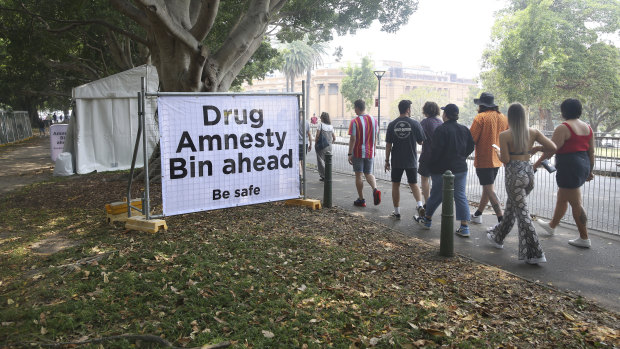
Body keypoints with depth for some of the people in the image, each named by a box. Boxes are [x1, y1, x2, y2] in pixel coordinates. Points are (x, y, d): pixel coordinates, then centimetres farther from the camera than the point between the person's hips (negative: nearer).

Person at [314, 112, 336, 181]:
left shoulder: (321, 125, -9)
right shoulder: (331, 126, 7)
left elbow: (317, 136, -14)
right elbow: (334, 138, 9)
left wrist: (315, 143, -1)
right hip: (329, 147, 5)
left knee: (321, 161, 1)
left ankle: (324, 176, -3)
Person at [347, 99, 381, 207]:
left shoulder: (354, 121, -12)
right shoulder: (373, 120, 5)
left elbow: (352, 139, -15)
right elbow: (375, 137, 12)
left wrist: (349, 154, -10)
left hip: (358, 153, -5)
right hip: (370, 152, 5)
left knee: (358, 175, 5)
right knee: (368, 174, 16)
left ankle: (361, 200, 10)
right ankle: (375, 190, -11)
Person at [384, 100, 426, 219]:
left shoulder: (392, 124, -3)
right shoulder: (415, 124, -5)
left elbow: (388, 145, -3)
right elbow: (421, 142, 0)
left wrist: (387, 161, 4)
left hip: (396, 161, 0)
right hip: (411, 160, 0)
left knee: (395, 185, 10)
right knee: (413, 184, 13)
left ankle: (396, 211, 14)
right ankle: (419, 205, -7)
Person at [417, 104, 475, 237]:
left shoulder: (441, 129, -14)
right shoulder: (464, 129, 5)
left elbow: (436, 150, -17)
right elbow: (470, 147, 11)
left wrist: (431, 165, -5)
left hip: (442, 169, -5)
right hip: (460, 168, 5)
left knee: (436, 195, 10)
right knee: (461, 196, 6)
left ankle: (427, 219, 28)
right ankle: (465, 227, 2)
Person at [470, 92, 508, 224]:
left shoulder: (481, 117, -14)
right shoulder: (503, 117, 8)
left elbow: (471, 139, -16)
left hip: (484, 159, -8)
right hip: (497, 160, 8)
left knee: (489, 189, -6)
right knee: (487, 187, 17)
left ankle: (502, 220, -12)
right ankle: (477, 214, 29)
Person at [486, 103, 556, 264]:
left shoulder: (504, 135, -11)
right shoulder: (533, 133, 1)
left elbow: (505, 159, -14)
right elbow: (553, 147, -2)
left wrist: (498, 154, 7)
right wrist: (535, 149, 12)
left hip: (514, 174, -6)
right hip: (529, 172, 6)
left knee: (522, 214, -2)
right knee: (511, 206, 23)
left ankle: (535, 253, -3)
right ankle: (498, 237, 42)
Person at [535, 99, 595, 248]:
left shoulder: (563, 128, -15)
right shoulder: (587, 127, 10)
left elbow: (550, 149, -18)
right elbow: (591, 152, 14)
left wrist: (538, 162, -7)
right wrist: (590, 171, 22)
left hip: (569, 168, -9)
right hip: (583, 167, 9)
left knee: (575, 203, -2)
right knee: (562, 198, 23)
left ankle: (584, 238, 5)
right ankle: (552, 225, 40)